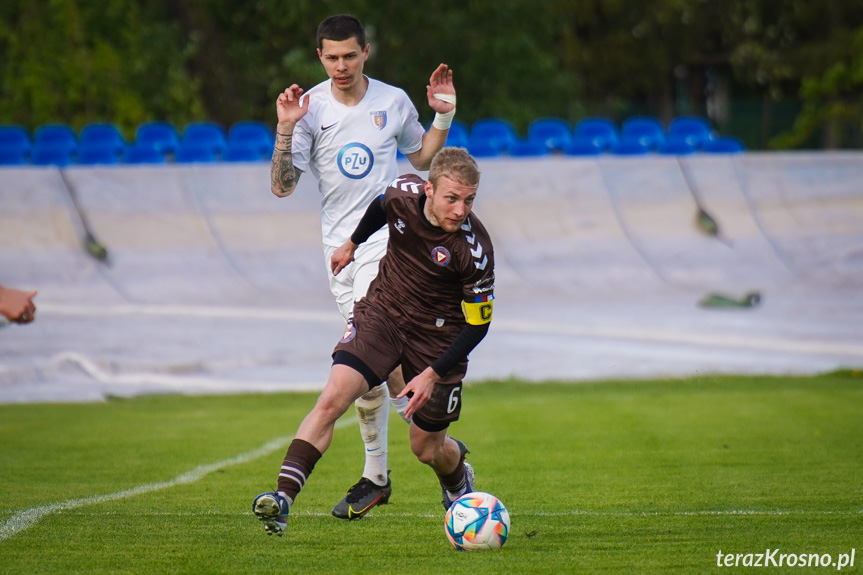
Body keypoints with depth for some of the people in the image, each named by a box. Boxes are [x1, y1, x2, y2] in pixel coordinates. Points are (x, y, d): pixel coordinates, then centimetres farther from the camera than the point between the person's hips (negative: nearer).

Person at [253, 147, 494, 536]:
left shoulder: (474, 249, -26)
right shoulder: (403, 192, -16)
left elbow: (477, 325, -16)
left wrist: (433, 374, -22)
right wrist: (353, 244, 26)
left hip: (437, 336, -2)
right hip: (382, 311, 2)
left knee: (427, 449, 9)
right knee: (332, 397, -20)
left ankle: (459, 479, 46)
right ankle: (284, 497, -26)